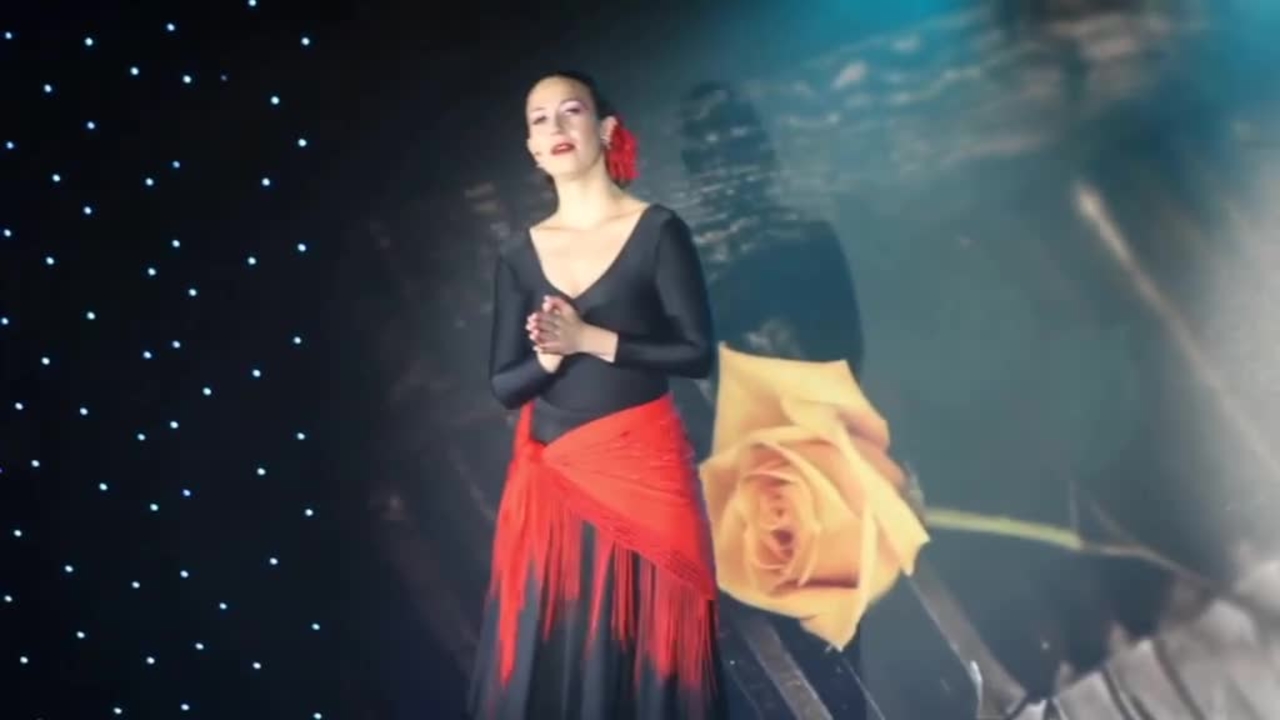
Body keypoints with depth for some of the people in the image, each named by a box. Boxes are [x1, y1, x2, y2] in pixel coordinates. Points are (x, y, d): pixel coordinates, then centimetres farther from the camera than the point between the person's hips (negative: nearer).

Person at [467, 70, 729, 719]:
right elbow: (504, 385, 7)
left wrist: (588, 339, -15)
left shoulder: (658, 231, -4)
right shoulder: (520, 256, 7)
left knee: (646, 653, 1)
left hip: (642, 468, -3)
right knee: (548, 659, 6)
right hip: (550, 478, 4)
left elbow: (699, 354, -8)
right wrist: (548, 355, -14)